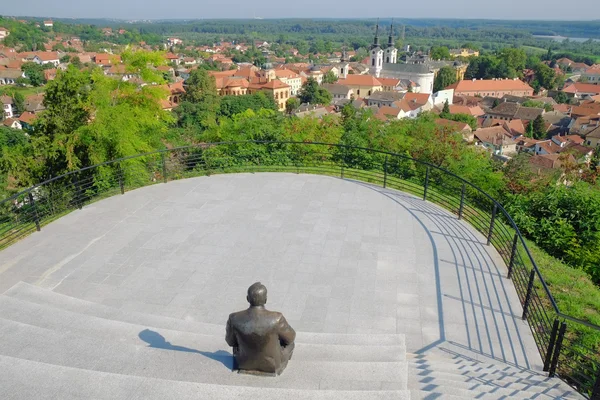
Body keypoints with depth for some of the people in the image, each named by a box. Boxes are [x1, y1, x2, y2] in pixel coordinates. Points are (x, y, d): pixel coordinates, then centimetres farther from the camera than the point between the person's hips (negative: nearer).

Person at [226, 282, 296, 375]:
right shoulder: (277, 319, -34)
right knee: (289, 343, 29)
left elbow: (230, 341, -7)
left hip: (245, 363, 2)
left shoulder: (234, 319, -29)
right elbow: (290, 338, -13)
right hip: (272, 365, -1)